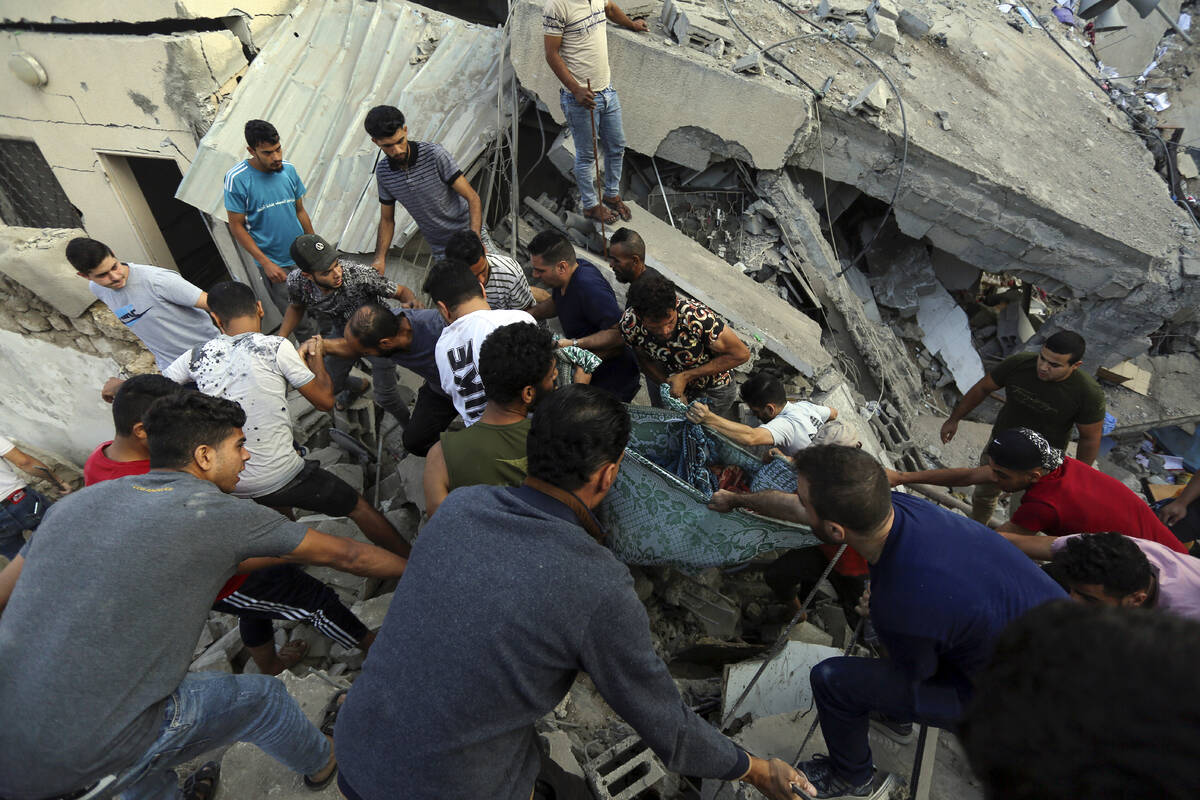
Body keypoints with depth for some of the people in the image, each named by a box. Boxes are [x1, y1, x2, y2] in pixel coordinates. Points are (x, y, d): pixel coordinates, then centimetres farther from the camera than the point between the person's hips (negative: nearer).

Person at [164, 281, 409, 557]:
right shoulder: (276, 347, -13)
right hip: (278, 477, -5)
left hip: (227, 483, 5)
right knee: (357, 505, 11)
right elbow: (325, 400, -7)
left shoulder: (197, 356, 0)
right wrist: (317, 360, 11)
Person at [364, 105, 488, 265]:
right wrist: (380, 258, -4)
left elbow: (473, 198, -15)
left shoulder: (434, 154, -13)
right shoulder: (383, 172, 1)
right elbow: (387, 220, 12)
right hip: (441, 251, 4)